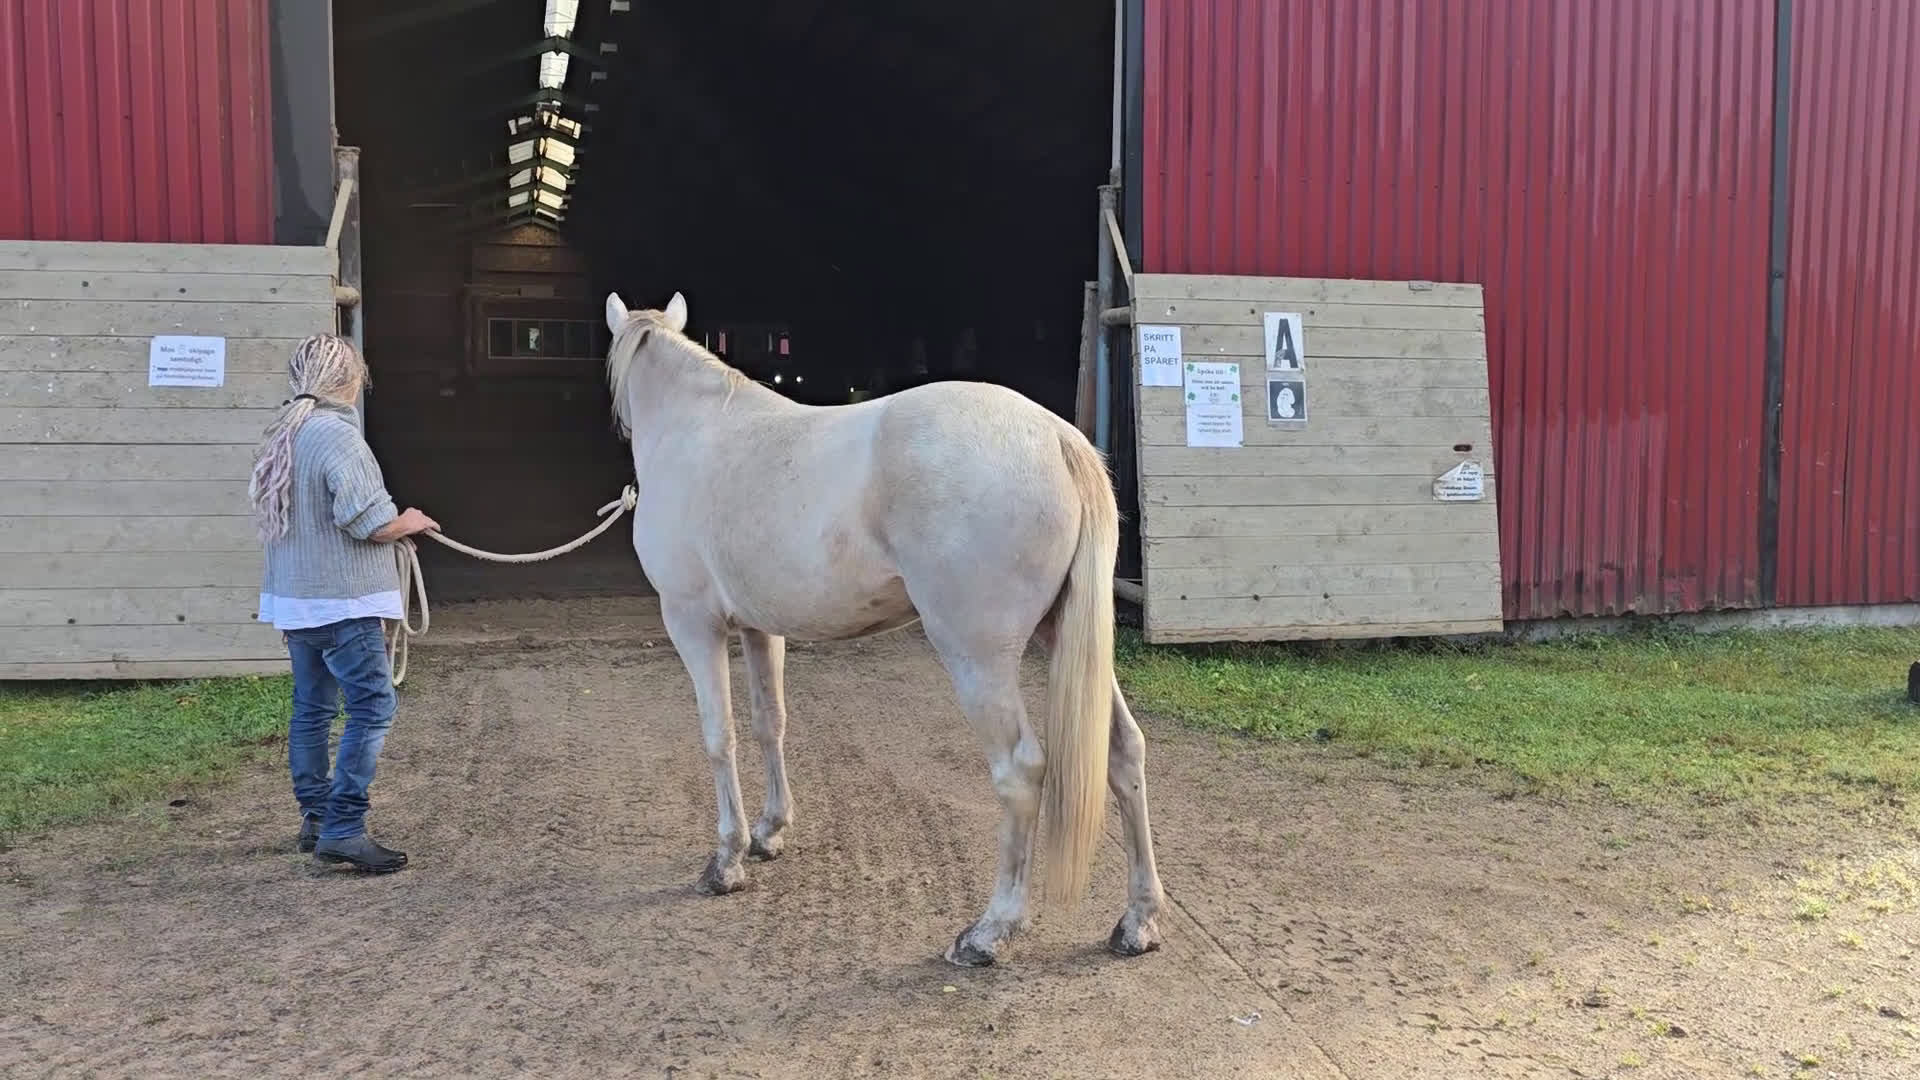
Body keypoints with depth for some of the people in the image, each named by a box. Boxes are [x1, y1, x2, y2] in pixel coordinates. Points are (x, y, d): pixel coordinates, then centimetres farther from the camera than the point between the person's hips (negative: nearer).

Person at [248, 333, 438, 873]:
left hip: (293, 599, 10)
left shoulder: (281, 437, 11)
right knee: (372, 707, -7)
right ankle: (342, 829, -10)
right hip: (341, 600, -10)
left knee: (312, 708, 16)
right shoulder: (339, 435, -17)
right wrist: (408, 523, -2)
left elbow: (290, 514, 17)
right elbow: (369, 523, -21)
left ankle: (315, 818, 24)